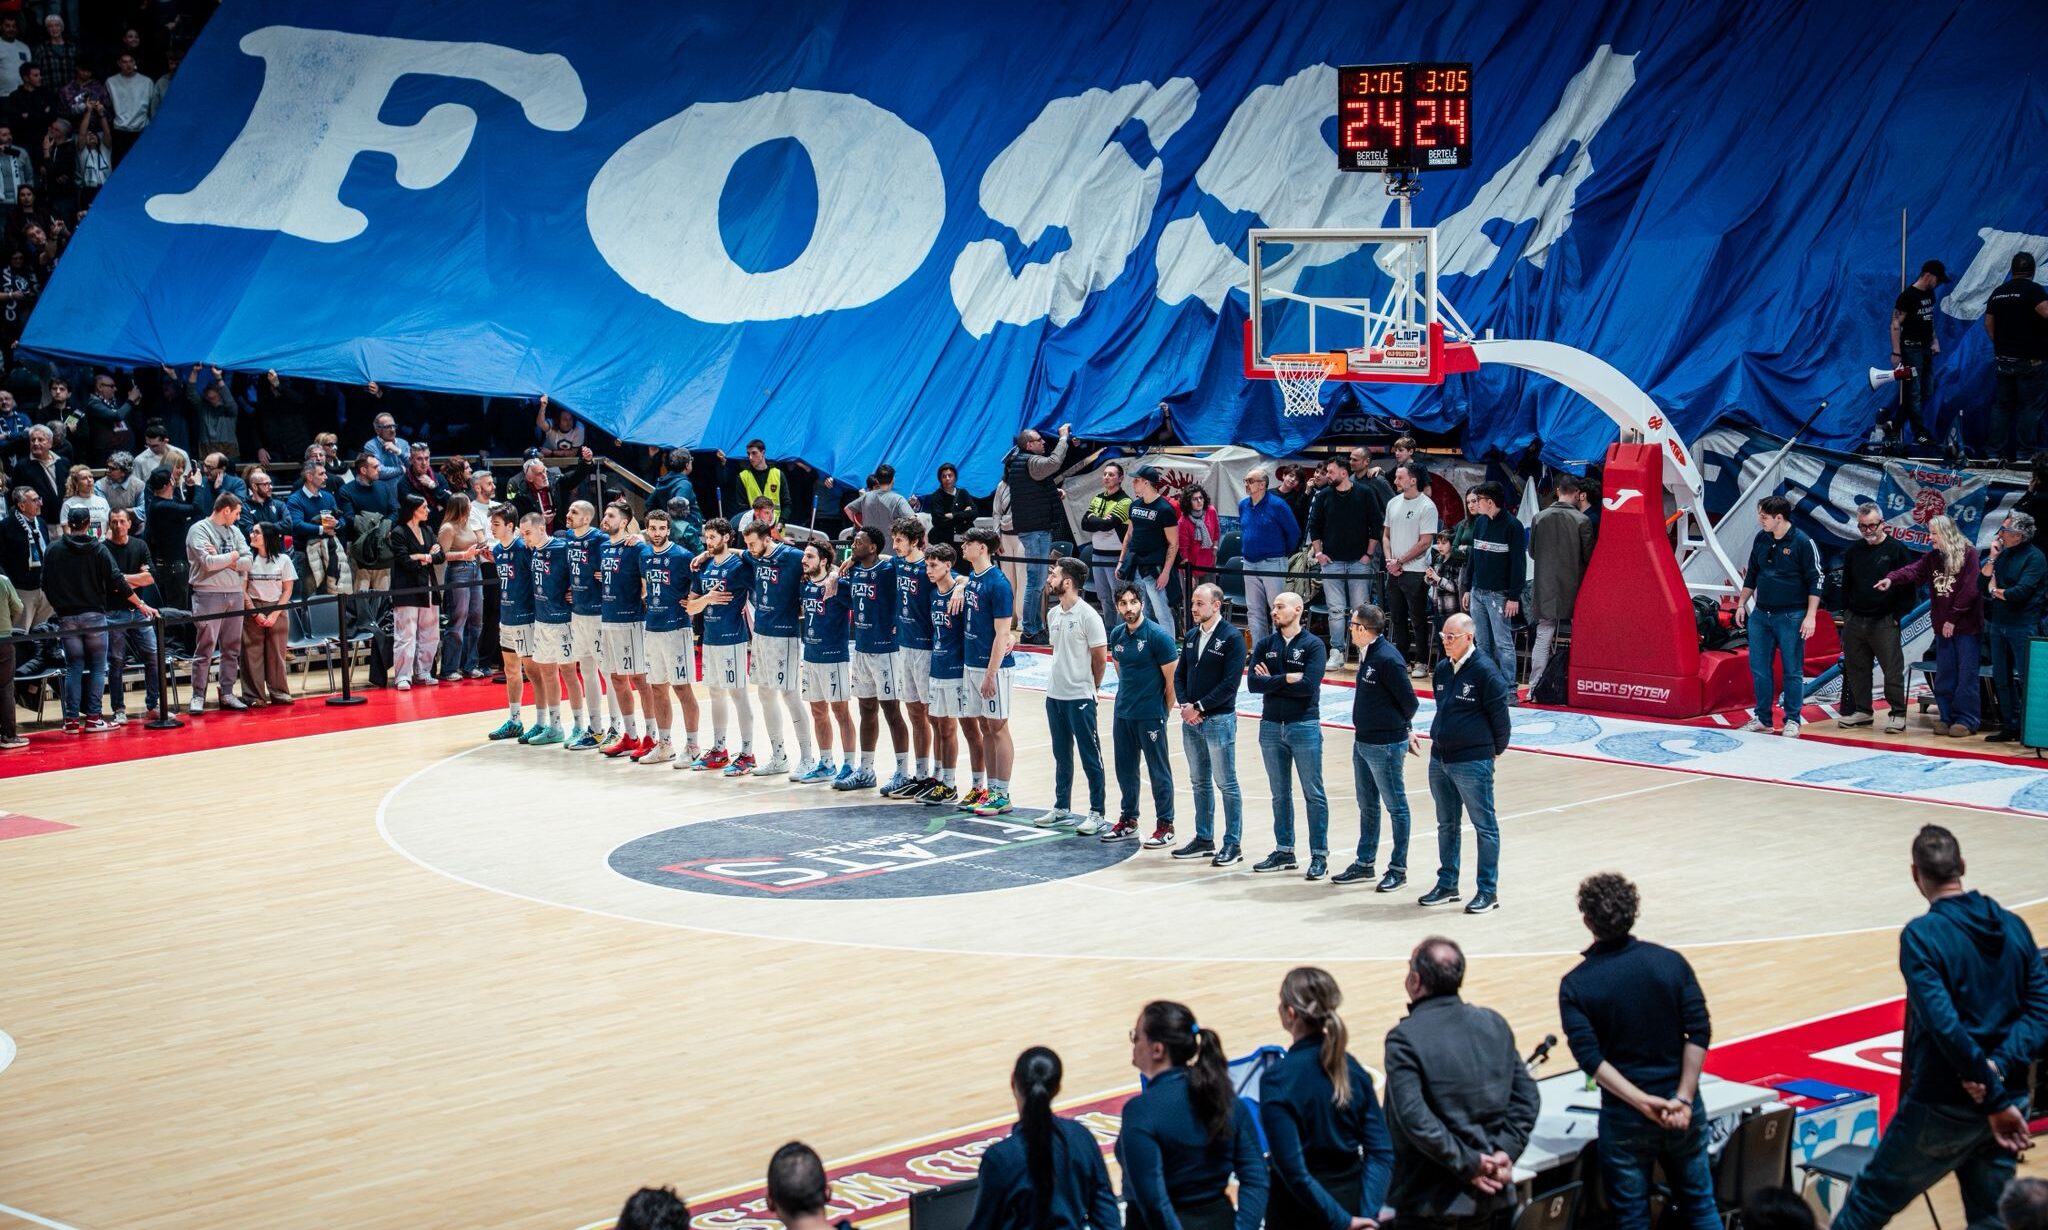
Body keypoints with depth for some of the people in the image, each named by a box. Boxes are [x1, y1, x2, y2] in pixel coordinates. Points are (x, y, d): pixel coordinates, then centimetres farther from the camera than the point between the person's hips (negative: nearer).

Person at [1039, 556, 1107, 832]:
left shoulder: (1087, 615, -14)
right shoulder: (1053, 614, 9)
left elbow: (1100, 657, -10)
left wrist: (1090, 687, 1)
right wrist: (1060, 678, 11)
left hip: (1079, 698, -8)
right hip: (1054, 695, 8)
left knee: (1090, 758, 0)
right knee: (1061, 756, 16)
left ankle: (1097, 813, 5)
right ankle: (1062, 809, 25)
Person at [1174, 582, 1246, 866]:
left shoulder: (1231, 637, -11)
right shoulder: (1191, 636, 10)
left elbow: (1230, 683, -16)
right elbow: (1179, 674, 12)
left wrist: (1200, 707, -15)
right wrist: (1185, 705, -4)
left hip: (1219, 720, -7)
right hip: (1191, 720, 7)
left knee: (1226, 784, -1)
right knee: (1199, 783, 14)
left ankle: (1233, 844, 4)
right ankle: (1204, 839, 23)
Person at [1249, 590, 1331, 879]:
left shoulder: (1313, 646, -6)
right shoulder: (1265, 645, 7)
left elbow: (1308, 685, -18)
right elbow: (1253, 682, -5)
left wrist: (1271, 682, -10)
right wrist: (1286, 679, -15)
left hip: (1304, 727, -5)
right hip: (1271, 726, 5)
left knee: (1313, 794, -1)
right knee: (1280, 794, 12)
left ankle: (1319, 856, 3)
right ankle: (1284, 852, 20)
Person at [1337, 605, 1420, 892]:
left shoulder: (1388, 659, -21)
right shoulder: (1367, 654, 8)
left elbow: (1409, 702, -17)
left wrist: (1398, 727, 1)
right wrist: (1406, 728, 16)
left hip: (1385, 745, -10)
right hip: (1362, 741, 10)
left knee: (1396, 807, 3)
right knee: (1367, 805, 17)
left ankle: (1398, 868, 10)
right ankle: (1364, 864, 28)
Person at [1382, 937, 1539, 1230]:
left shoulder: (1405, 1038, -16)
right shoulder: (1494, 1024, 2)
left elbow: (1415, 1118, -23)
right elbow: (1527, 1098, 3)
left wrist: (1469, 1163, -16)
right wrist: (1505, 1152, -3)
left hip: (1432, 1201, -5)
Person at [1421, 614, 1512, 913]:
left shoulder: (1483, 670, -15)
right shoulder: (1442, 669, 8)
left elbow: (1499, 712, -12)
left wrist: (1497, 750, -2)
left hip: (1473, 762, -8)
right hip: (1440, 759, 8)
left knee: (1485, 826, 1)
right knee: (1446, 825, 16)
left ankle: (1488, 891, 5)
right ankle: (1447, 885, 25)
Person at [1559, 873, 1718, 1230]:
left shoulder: (1576, 985, -8)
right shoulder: (1670, 962, -3)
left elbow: (1590, 1057, -16)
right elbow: (1699, 1033, -8)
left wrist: (1642, 1102, -17)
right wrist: (1684, 1098, -9)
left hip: (1624, 1116, -2)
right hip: (1683, 1109, 2)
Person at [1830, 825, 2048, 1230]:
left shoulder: (1922, 935, -14)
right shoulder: (2013, 927, 5)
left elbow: (1945, 1025, -23)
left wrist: (1995, 1100, -19)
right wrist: (2000, 1068, -12)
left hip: (1944, 1106, -5)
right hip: (2007, 1100, 5)